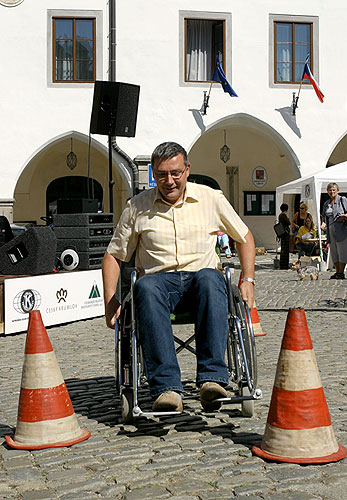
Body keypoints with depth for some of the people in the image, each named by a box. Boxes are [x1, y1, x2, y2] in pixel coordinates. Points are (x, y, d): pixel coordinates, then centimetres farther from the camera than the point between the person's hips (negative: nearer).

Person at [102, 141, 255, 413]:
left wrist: (248, 280, 8)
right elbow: (114, 255, 15)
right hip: (160, 278, 0)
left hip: (201, 275, 0)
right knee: (145, 286, -37)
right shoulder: (137, 206, 10)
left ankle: (211, 378, -42)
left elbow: (244, 237, 21)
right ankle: (167, 388, -44)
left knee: (210, 278, -37)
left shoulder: (211, 199, 10)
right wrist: (110, 301, 2)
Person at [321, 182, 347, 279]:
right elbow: (324, 216, 22)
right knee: (334, 251, 5)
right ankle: (337, 271, 11)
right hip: (330, 230, 6)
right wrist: (323, 224, 3)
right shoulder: (326, 204, 18)